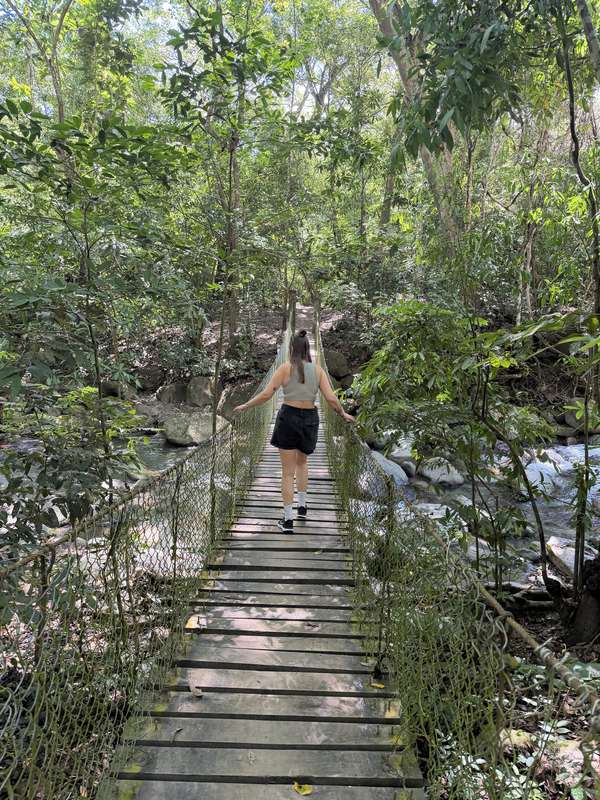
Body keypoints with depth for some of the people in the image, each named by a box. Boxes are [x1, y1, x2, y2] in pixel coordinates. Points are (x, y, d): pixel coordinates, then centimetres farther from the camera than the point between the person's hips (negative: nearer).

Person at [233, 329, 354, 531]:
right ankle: (302, 505, 28)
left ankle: (288, 519, 4)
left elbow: (266, 394, -9)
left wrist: (245, 406, 5)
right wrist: (343, 414, 13)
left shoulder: (285, 368, -7)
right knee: (302, 462, 29)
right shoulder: (318, 369, 1)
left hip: (288, 418, -3)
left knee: (287, 471, 4)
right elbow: (331, 398, -4)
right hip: (309, 420, 3)